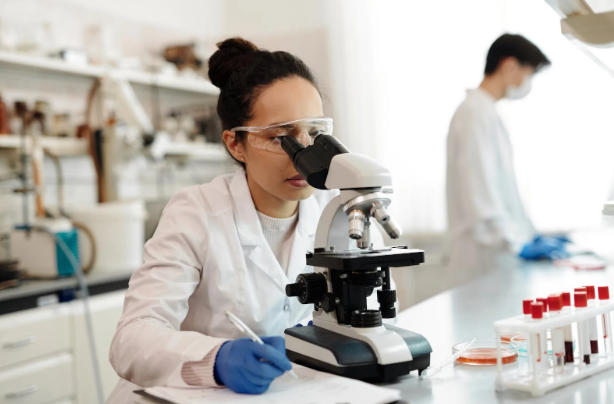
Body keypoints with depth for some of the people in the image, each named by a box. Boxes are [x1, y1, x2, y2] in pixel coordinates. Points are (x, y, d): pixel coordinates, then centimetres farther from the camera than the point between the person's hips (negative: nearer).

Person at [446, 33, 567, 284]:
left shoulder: (486, 112, 18)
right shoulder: (475, 114, -13)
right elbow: (479, 198, -21)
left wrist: (530, 237, 17)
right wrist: (521, 246, -21)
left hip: (500, 257, 9)